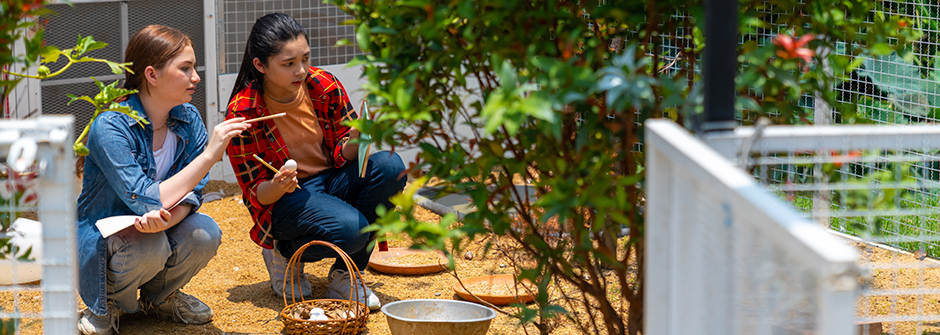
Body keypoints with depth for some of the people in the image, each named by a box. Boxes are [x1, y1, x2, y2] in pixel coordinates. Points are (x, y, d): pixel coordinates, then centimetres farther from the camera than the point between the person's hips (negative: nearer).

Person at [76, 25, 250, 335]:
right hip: (100, 245, -5)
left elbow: (191, 193, -11)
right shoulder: (110, 127, -25)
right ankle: (108, 303, -3)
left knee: (205, 233, -24)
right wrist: (209, 155, -34)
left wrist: (167, 217, -35)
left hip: (156, 232, 5)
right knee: (149, 243, -35)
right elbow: (145, 201, -31)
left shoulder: (188, 119, -5)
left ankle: (158, 296, 7)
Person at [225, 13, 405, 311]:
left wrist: (355, 137, -24)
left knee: (390, 165, -25)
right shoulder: (243, 112, -17)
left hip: (331, 181, 5)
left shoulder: (324, 86, -8)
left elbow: (343, 157, -1)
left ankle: (344, 276, -10)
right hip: (282, 199, -5)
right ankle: (284, 252, 2)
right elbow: (256, 195, -11)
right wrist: (278, 186, -34)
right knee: (349, 229, -34)